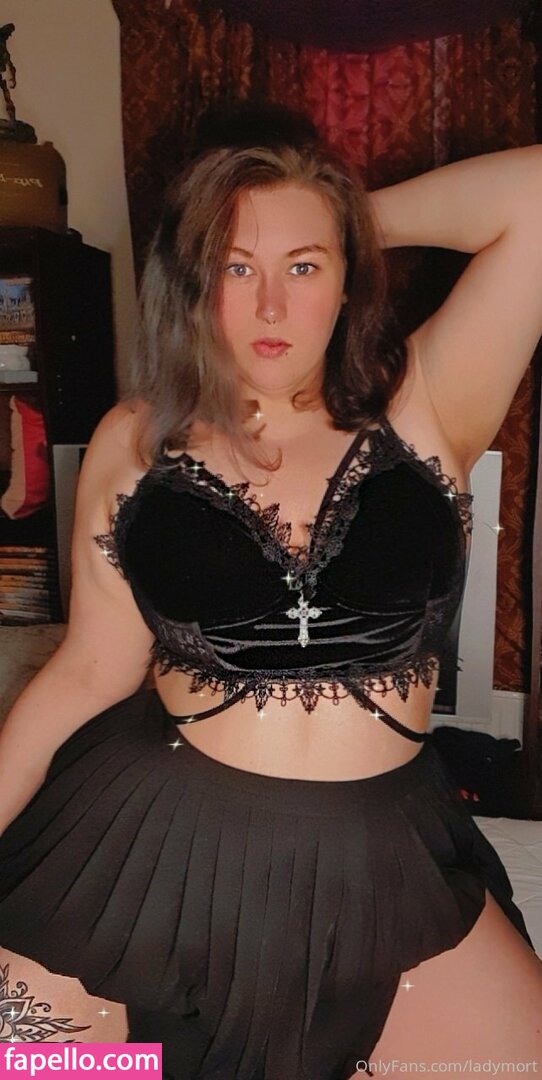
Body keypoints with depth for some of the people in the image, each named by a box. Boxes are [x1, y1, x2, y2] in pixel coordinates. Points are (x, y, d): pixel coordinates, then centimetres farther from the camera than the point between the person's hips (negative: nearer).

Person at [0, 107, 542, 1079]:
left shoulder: (421, 410, -4)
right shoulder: (135, 443, -1)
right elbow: (89, 671, 2)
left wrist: (367, 220, -1)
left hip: (382, 860, 1)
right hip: (156, 847, 1)